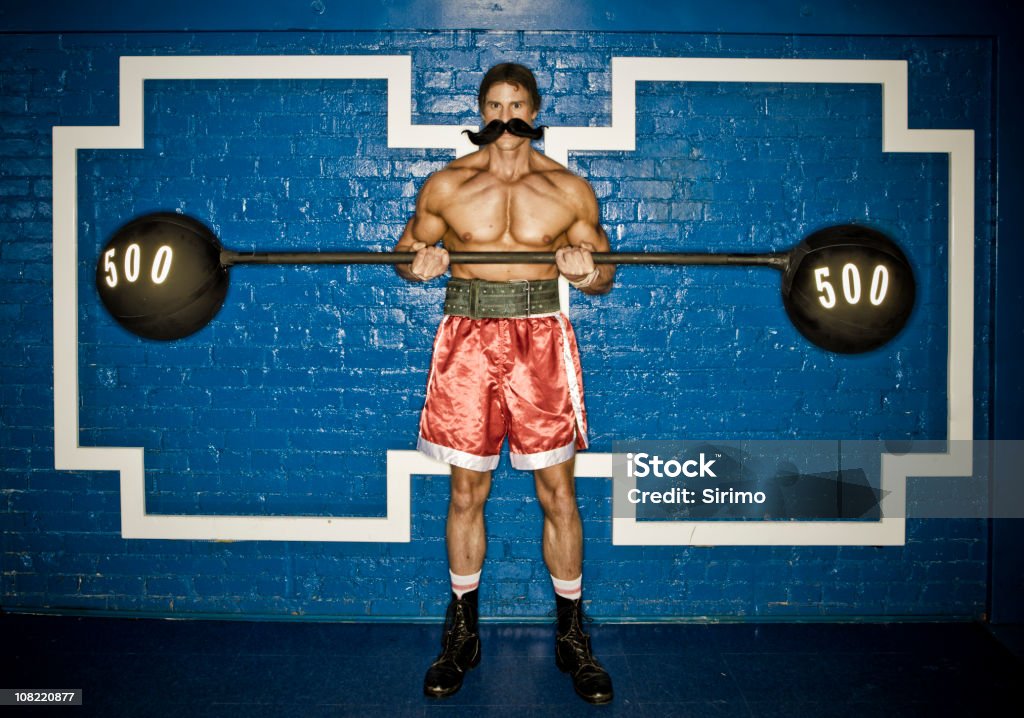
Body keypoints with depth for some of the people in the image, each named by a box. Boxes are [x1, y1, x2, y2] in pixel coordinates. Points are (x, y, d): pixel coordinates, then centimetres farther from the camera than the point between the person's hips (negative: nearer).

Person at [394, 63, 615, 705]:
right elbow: (406, 252, 14)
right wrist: (419, 263, -9)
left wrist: (588, 272, -13)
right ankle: (462, 632, 24)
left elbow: (604, 272, 11)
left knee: (559, 493, 3)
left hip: (541, 341, 0)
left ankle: (573, 635, 20)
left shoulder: (570, 189, 6)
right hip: (469, 339, 1)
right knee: (466, 491, 7)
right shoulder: (446, 184, 7)